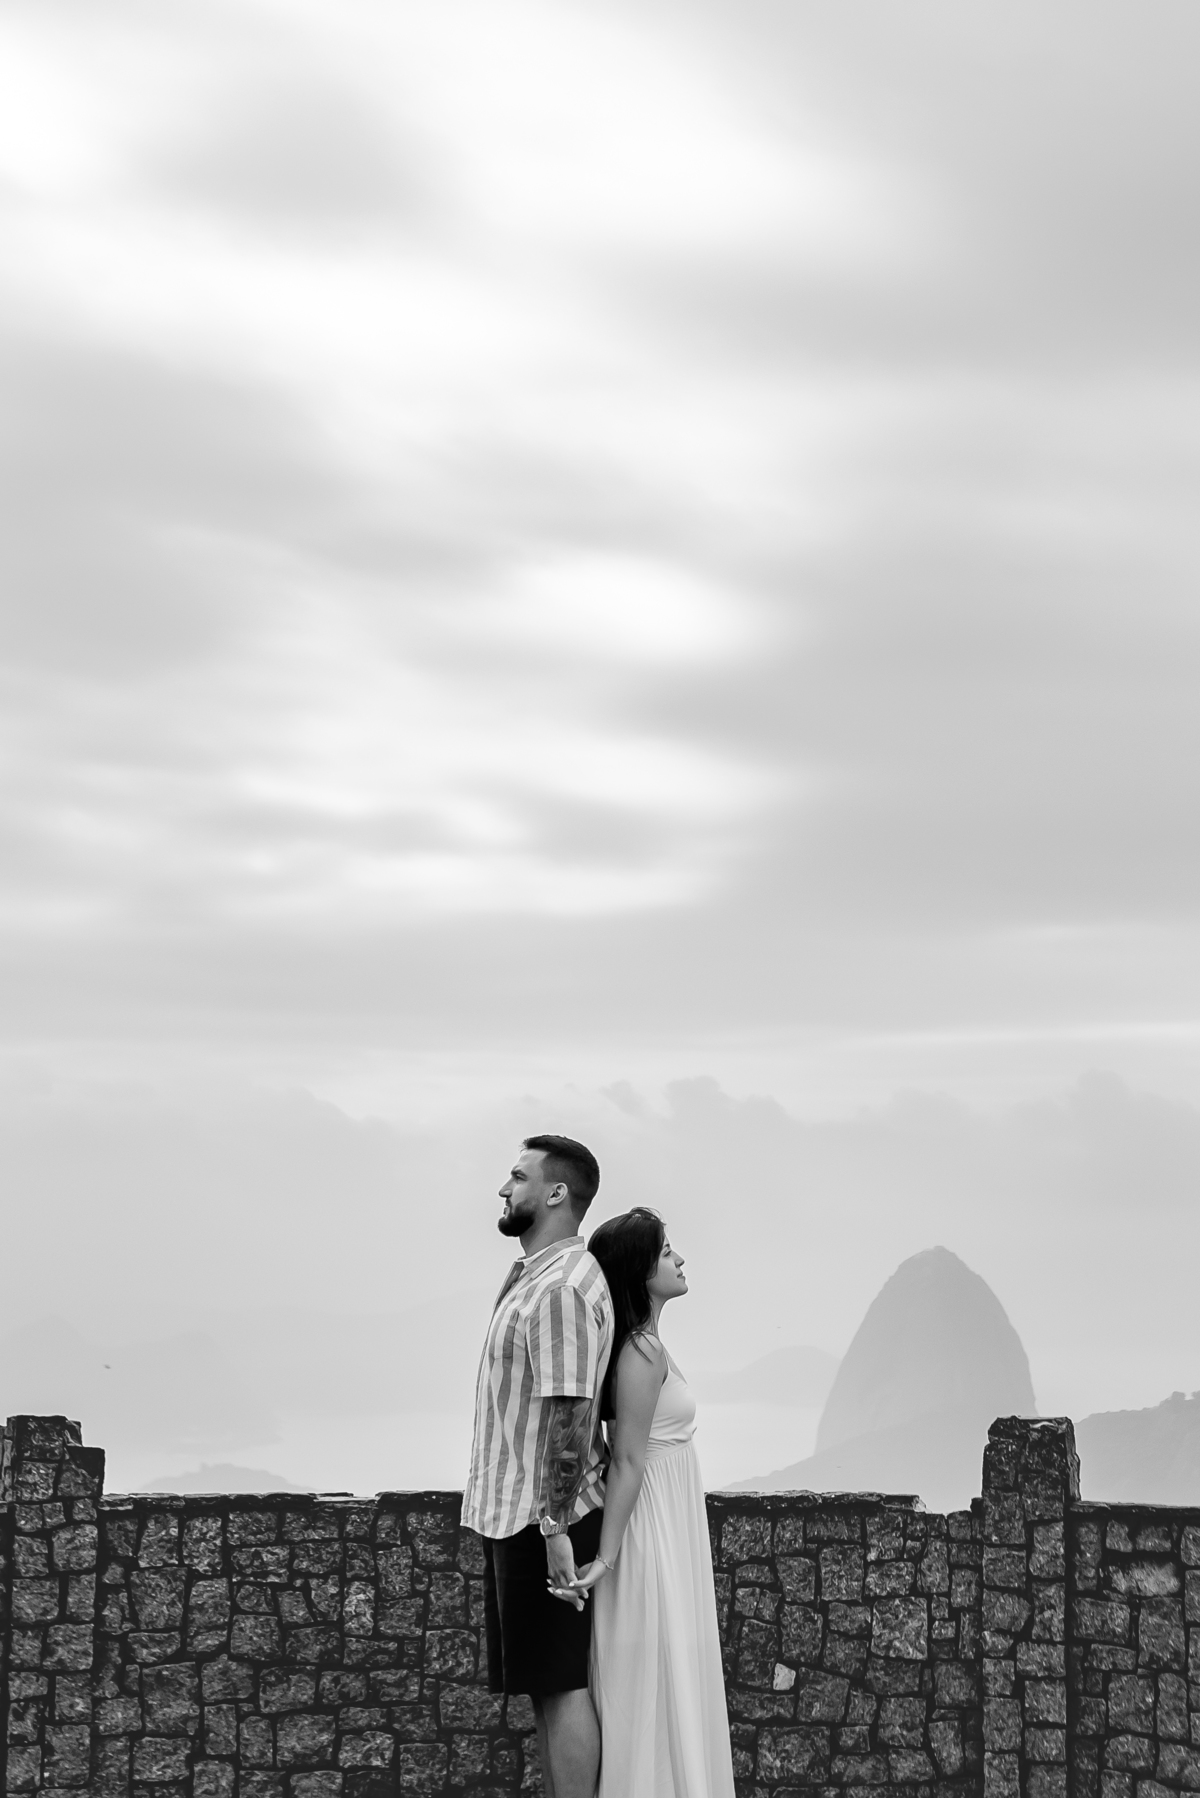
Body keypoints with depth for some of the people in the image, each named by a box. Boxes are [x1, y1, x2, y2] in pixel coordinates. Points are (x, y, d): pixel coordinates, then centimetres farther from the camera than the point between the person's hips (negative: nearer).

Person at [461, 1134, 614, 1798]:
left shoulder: (562, 1288, -19)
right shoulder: (534, 1272, 14)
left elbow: (571, 1416, -23)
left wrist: (556, 1529, -23)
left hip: (541, 1518, -10)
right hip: (513, 1511, 10)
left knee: (560, 1685, -5)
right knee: (544, 1684, 14)